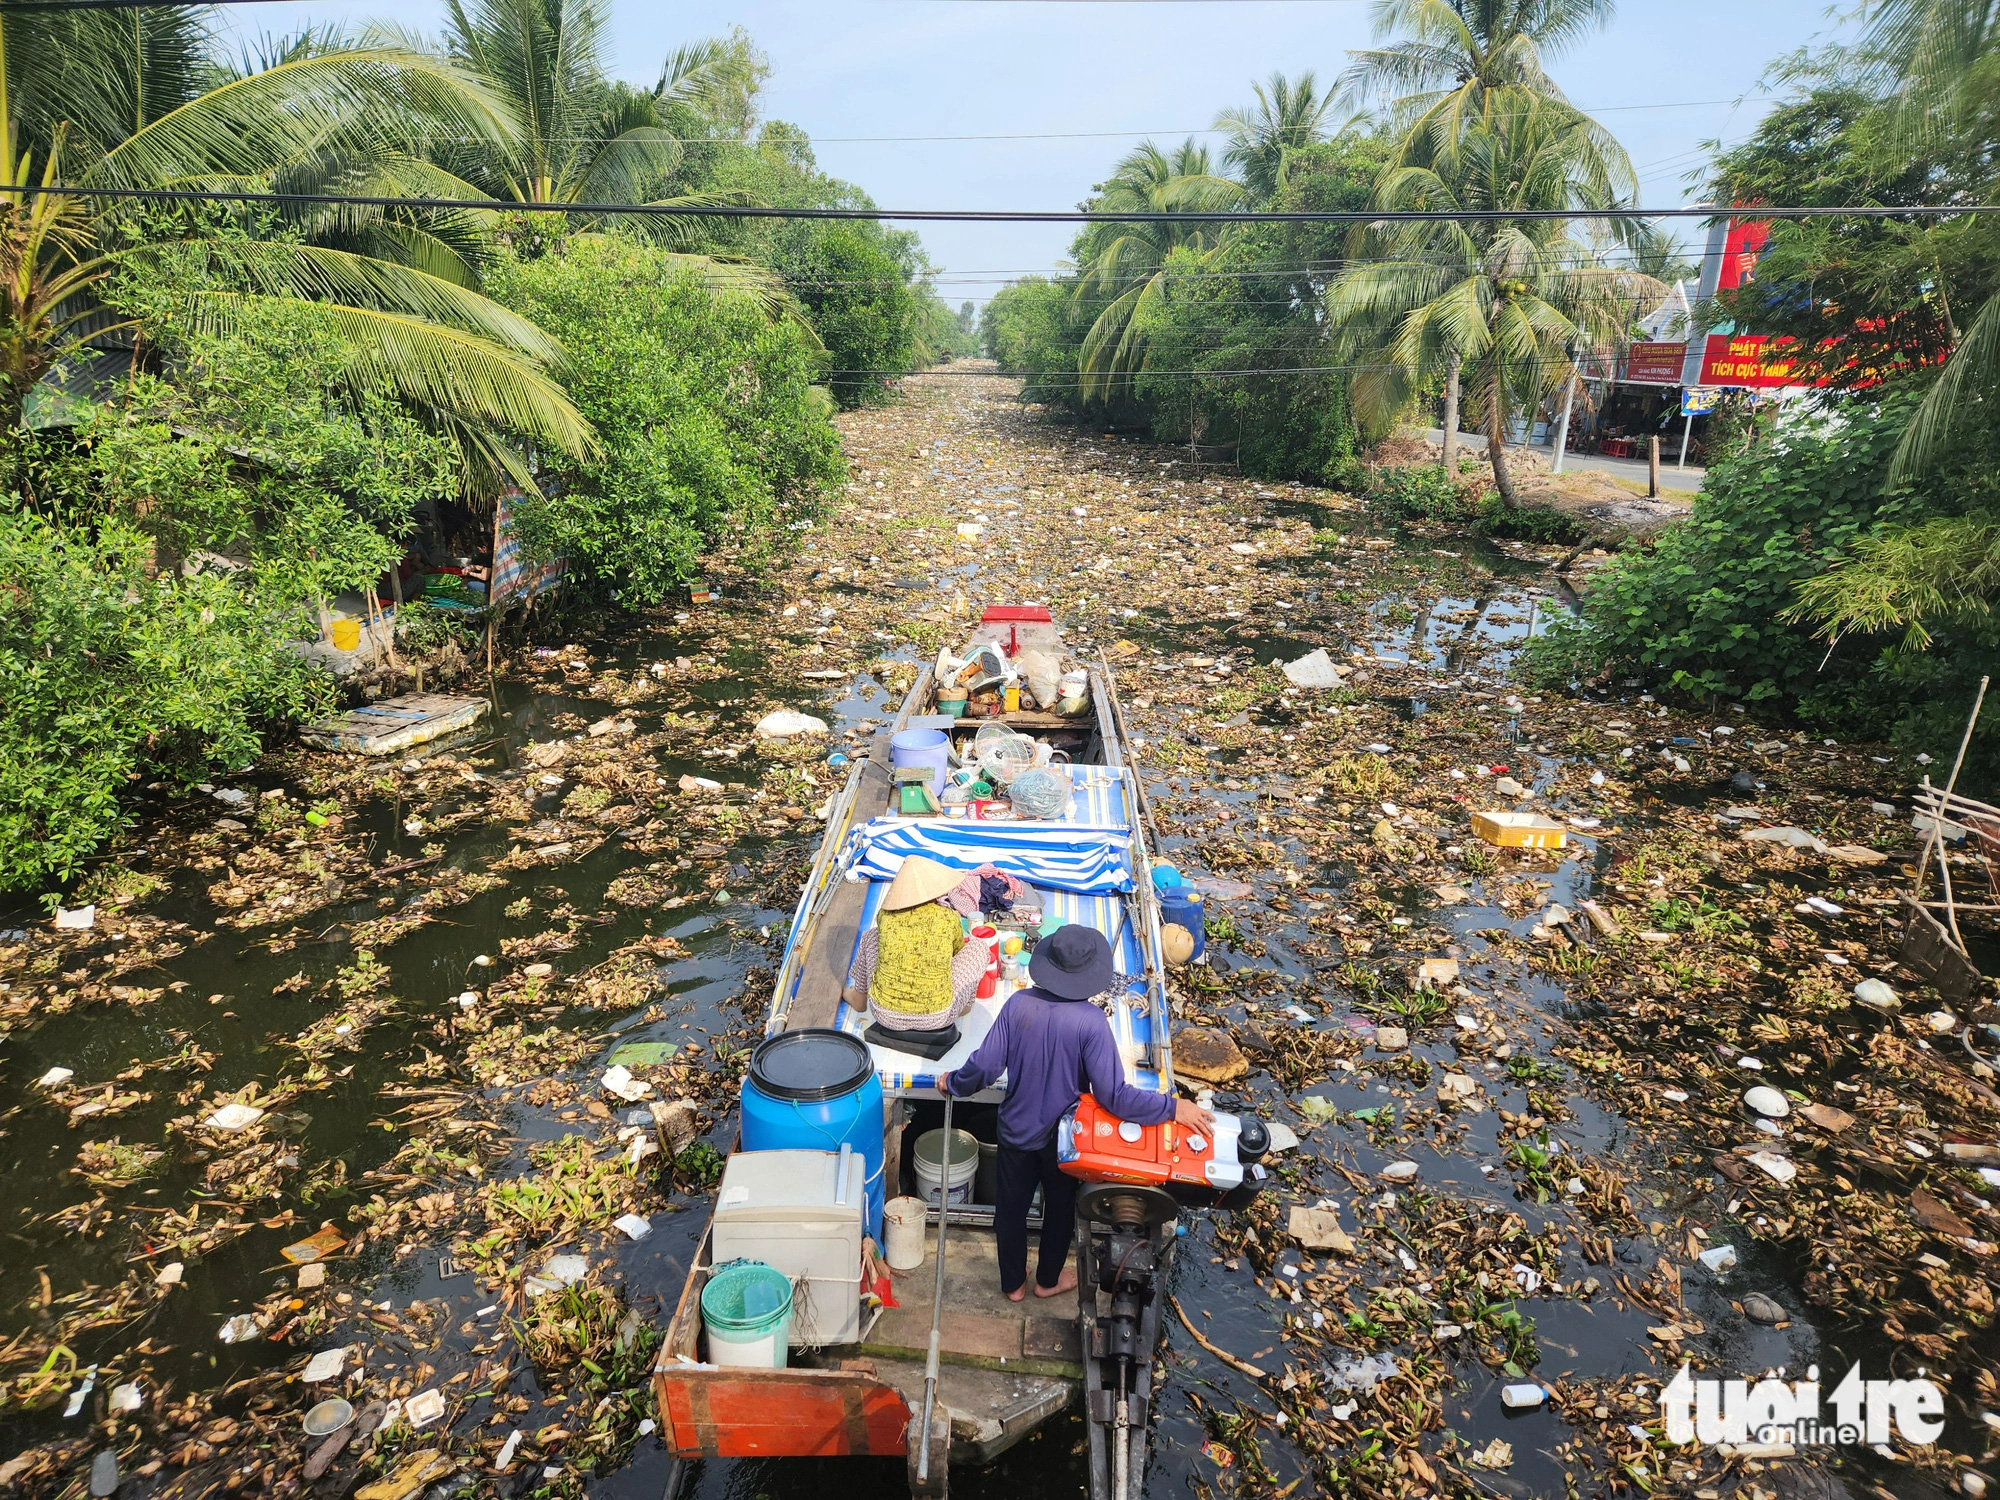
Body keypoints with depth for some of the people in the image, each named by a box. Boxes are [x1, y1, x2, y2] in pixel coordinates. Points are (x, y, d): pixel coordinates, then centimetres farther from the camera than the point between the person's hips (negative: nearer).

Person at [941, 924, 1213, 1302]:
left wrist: (954, 1083, 3)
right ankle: (1048, 1279, 47)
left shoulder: (1019, 1003, -21)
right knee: (1060, 1209, 26)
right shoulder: (1090, 1020, -28)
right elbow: (1113, 1095, -29)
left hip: (1017, 1130, 2)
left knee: (1011, 1207, 24)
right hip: (1062, 1136, -2)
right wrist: (1172, 1107, -22)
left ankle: (1013, 1283, 43)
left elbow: (985, 1065, -16)